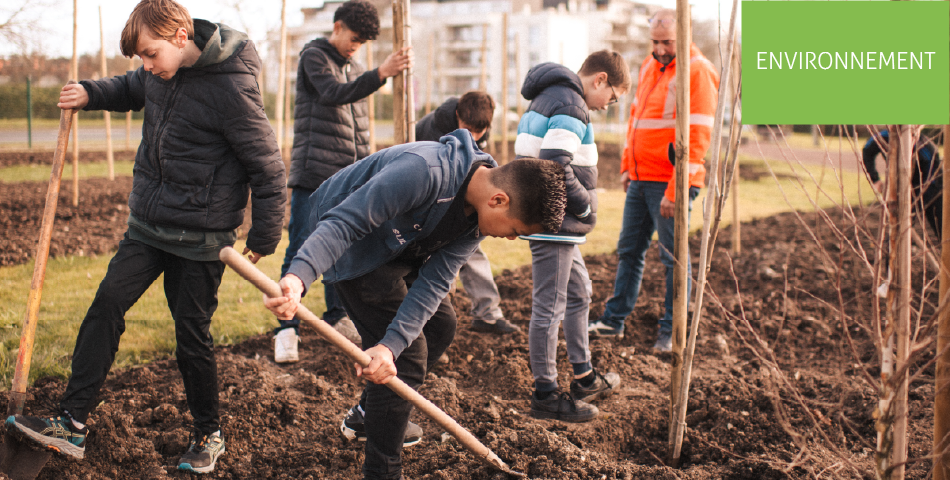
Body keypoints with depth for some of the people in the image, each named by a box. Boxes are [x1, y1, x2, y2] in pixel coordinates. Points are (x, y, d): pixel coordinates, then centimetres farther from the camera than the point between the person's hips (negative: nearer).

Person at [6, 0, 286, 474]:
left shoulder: (232, 88, -20)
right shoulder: (160, 71, 1)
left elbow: (268, 169, -13)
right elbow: (131, 89, 27)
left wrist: (263, 238, -7)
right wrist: (90, 93, 6)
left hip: (198, 239, -6)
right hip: (147, 225, 7)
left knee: (192, 336, 2)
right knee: (106, 305, -2)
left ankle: (208, 434, 22)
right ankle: (71, 424, 5)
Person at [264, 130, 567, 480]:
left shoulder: (479, 207, -12)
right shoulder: (425, 172, -37)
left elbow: (434, 283, -18)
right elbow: (343, 223, -39)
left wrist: (389, 345, -31)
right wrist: (298, 277, -55)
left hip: (400, 246, 9)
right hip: (352, 244, -8)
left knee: (440, 325, 18)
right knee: (408, 356, -12)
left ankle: (367, 414, 36)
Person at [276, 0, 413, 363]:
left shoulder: (355, 70, 20)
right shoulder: (314, 56, -2)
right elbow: (334, 93, -22)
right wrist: (381, 73, -34)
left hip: (349, 179, 7)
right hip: (313, 174, -7)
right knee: (302, 252, -7)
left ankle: (336, 318, 24)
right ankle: (287, 329, -3)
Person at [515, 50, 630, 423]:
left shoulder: (548, 98, 17)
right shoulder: (571, 105, -16)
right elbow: (556, 166, -28)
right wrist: (586, 208, -14)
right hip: (555, 224, -11)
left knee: (578, 293, 22)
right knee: (549, 307, -3)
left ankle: (584, 378, 34)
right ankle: (545, 394, 7)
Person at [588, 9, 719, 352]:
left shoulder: (697, 73, -13)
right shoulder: (650, 66, 13)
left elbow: (695, 140, -18)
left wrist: (675, 191, -20)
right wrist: (627, 165, 16)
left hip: (670, 183, -8)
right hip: (640, 179, 8)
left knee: (674, 256, 2)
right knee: (629, 250, 14)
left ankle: (671, 332, 12)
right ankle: (614, 320, 24)